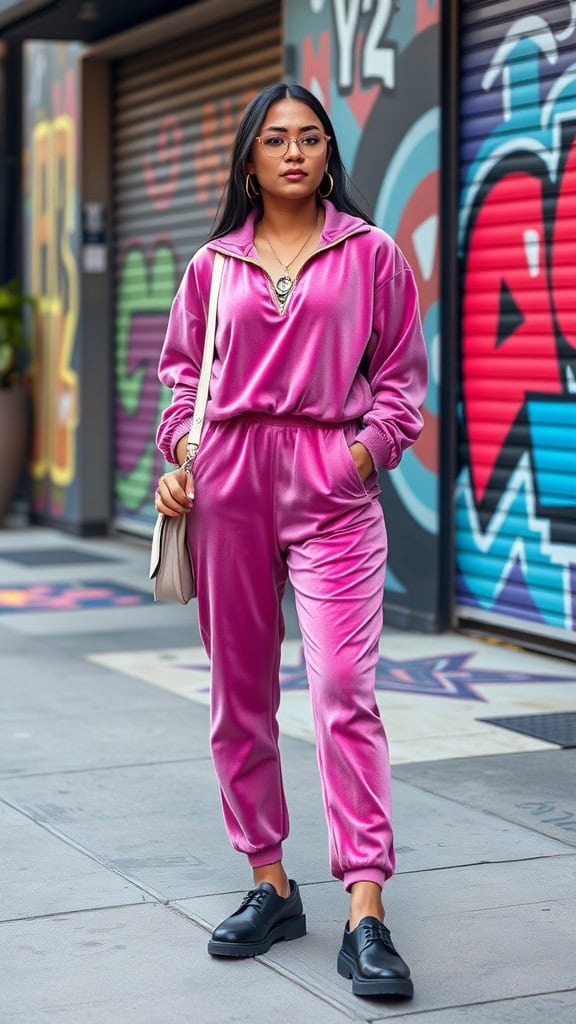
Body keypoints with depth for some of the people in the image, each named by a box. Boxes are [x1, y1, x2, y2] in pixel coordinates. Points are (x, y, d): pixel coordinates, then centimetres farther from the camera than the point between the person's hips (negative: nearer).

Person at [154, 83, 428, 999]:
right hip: (229, 484, 3)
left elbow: (402, 377, 9)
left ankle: (366, 916, -13)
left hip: (333, 486, -3)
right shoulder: (213, 266, 12)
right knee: (239, 693, 7)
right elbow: (184, 375, 18)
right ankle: (270, 886, 20)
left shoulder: (371, 255, 7)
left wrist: (367, 450, -6)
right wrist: (180, 454, 1)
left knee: (345, 689, -13)